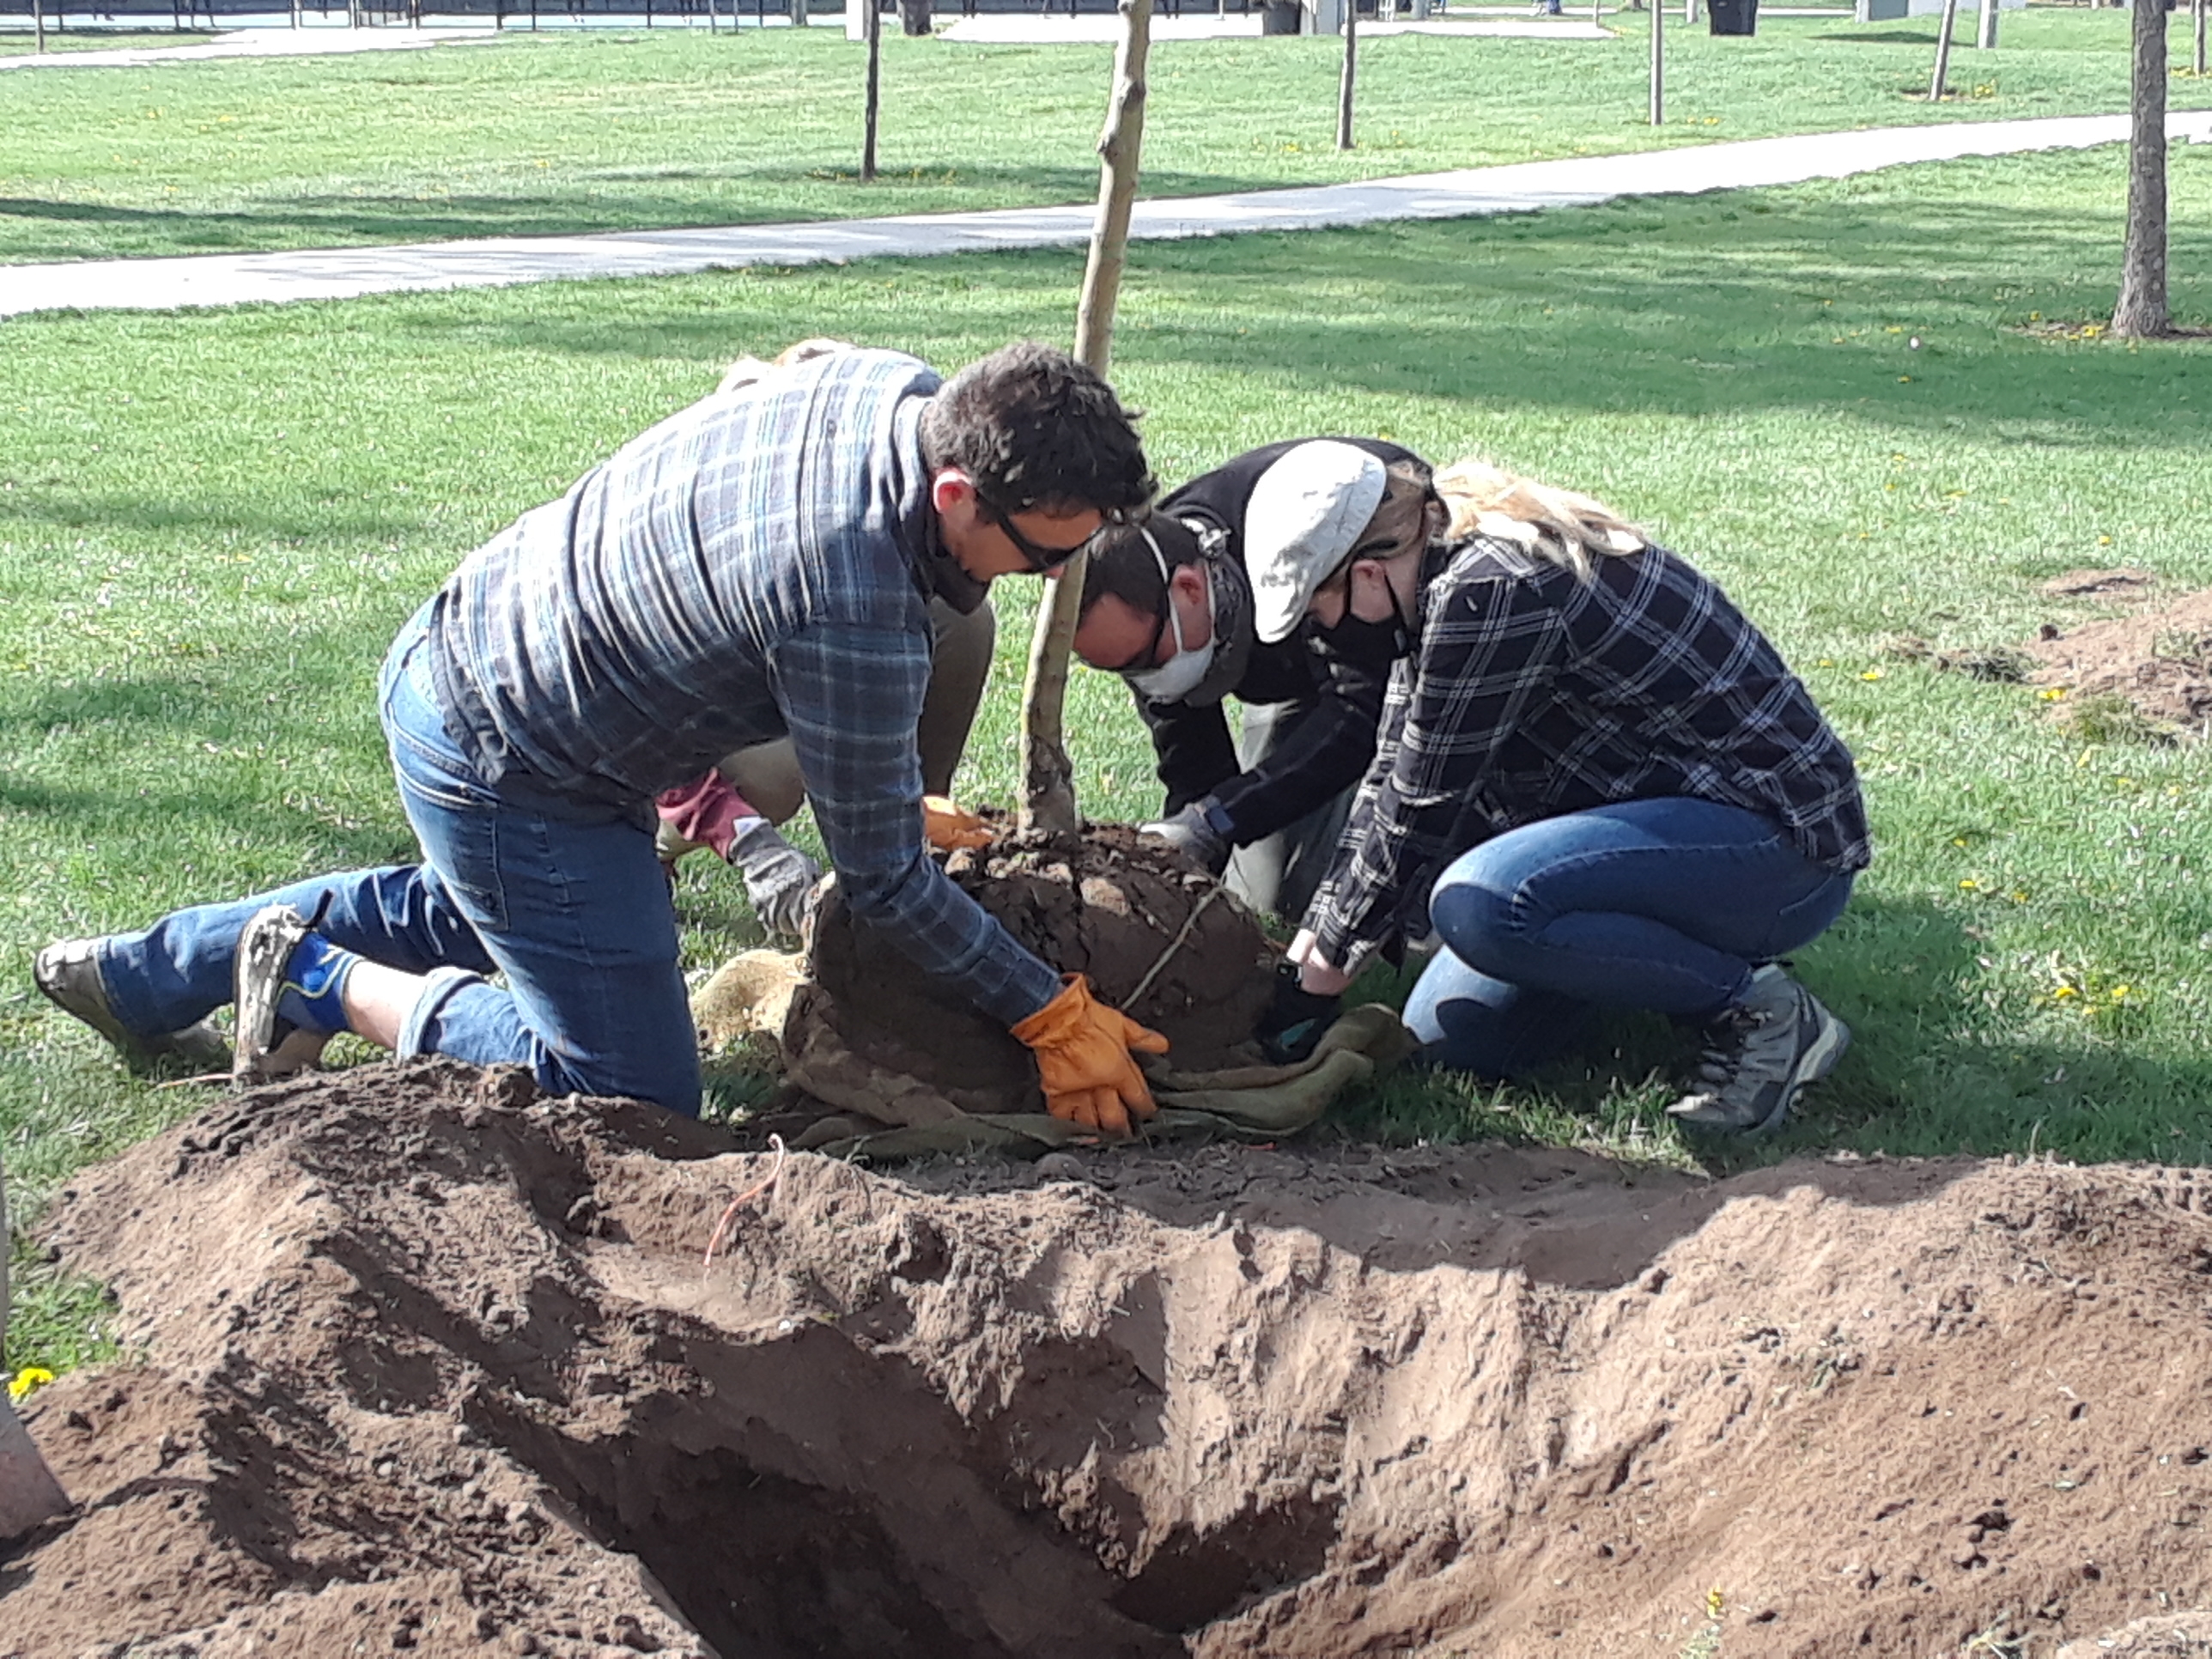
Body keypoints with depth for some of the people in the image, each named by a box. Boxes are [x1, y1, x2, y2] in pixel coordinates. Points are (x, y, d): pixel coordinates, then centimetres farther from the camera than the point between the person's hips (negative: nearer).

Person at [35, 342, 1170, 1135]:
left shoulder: (887, 384, -10)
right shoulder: (851, 611, -35)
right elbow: (882, 882, -24)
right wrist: (1054, 1019, -14)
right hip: (509, 773, -9)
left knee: (467, 911, 36)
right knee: (638, 1095, 0)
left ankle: (139, 974, 43)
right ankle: (331, 988, 8)